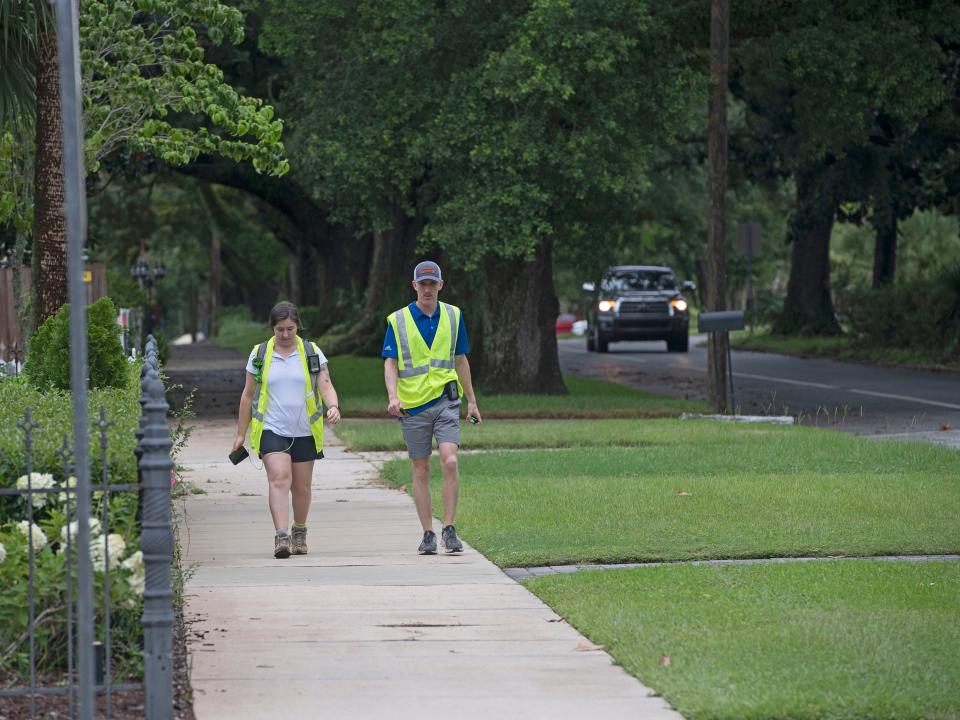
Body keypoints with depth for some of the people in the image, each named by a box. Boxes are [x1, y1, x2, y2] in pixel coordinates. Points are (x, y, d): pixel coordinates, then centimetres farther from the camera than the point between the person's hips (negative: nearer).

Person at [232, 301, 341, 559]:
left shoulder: (312, 352, 4)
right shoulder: (259, 355, 5)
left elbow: (325, 385, -2)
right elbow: (248, 395, 10)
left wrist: (333, 406, -25)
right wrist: (240, 435, 10)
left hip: (304, 431, 1)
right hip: (272, 430, -1)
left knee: (301, 486, 8)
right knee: (279, 479, -18)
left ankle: (299, 532, 30)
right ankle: (281, 537, -27)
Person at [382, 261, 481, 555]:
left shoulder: (453, 316, 8)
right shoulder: (398, 320, 1)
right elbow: (390, 363, -2)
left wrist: (472, 401, 18)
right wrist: (393, 396, -18)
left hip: (445, 400, 1)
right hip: (413, 405, -1)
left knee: (449, 461, -17)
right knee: (421, 470, 4)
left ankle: (449, 529, -9)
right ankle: (428, 534, 11)